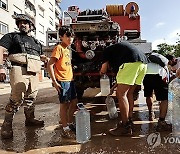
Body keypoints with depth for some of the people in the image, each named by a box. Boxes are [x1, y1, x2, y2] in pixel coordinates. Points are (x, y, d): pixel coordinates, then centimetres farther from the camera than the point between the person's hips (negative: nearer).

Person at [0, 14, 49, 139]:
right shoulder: (12, 36, 10)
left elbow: (40, 55, 36)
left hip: (34, 73, 6)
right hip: (20, 70, -5)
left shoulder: (36, 42, 26)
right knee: (17, 99, -11)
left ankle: (30, 119, 25)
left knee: (31, 98, 11)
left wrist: (45, 58, 11)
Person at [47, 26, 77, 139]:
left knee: (74, 102, 14)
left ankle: (70, 123, 30)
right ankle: (65, 130, 10)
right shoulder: (59, 48, -9)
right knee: (64, 104, -1)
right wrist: (54, 82, -19)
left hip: (70, 80, 9)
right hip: (62, 81, -9)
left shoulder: (68, 50, 17)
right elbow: (50, 65, -16)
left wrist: (72, 78, 16)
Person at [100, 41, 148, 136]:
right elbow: (127, 76, 38)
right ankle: (129, 122, 24)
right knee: (129, 93, 17)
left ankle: (126, 128, 1)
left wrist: (101, 72, 36)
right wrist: (115, 86, 45)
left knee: (121, 94, -3)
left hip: (131, 62, -9)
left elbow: (103, 71, 12)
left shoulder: (107, 51, 19)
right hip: (143, 63, 9)